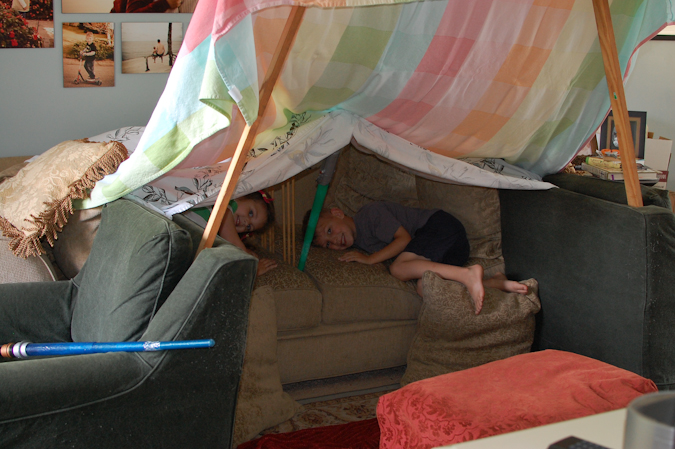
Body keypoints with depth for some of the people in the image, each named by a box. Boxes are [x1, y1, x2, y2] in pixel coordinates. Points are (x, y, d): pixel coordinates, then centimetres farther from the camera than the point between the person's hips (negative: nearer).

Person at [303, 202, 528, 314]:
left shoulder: (369, 213, -8)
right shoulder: (359, 241, 19)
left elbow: (404, 238, -14)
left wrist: (369, 259, -13)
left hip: (441, 225, -9)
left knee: (399, 269, -25)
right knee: (424, 289, -17)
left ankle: (468, 274, -36)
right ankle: (495, 283, -21)